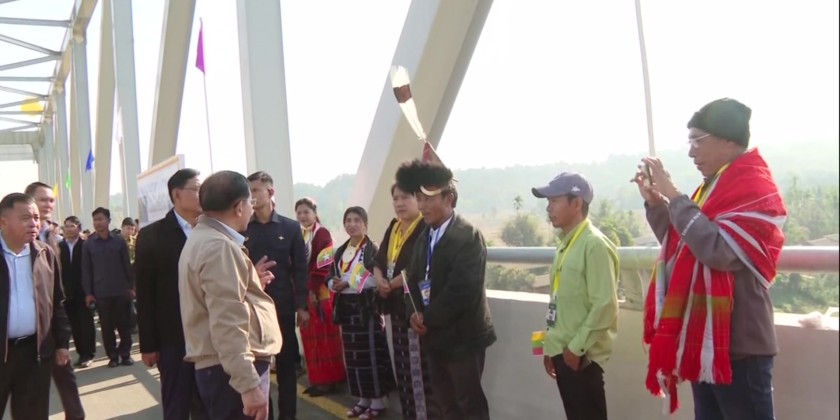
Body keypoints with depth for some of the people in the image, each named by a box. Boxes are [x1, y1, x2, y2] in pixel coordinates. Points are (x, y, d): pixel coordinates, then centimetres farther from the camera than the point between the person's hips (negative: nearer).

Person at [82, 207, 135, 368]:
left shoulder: (119, 241, 1)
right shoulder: (88, 244, 0)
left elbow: (127, 265, 4)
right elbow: (86, 270, 1)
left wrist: (131, 286, 3)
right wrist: (88, 292, -1)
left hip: (121, 291, 0)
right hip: (101, 293, 0)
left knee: (124, 324, 4)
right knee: (107, 326, 6)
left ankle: (125, 354, 15)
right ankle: (113, 356, 15)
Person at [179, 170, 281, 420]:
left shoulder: (203, 238, 17)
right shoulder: (220, 246, -17)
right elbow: (227, 324, -26)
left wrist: (249, 282, 20)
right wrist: (249, 385, -28)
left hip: (224, 367, 11)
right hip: (232, 371, -10)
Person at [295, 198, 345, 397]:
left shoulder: (322, 234, -8)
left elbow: (324, 266, -15)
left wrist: (312, 289, -20)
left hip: (320, 294, -7)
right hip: (304, 293, 7)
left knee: (324, 337, -1)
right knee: (310, 338, 11)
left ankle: (329, 380, 6)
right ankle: (317, 379, 19)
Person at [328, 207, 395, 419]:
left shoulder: (372, 249, -7)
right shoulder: (341, 251, 13)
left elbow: (375, 278, -16)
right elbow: (331, 276, 12)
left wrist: (348, 283, -17)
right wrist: (334, 284, -9)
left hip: (367, 307, -6)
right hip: (346, 308, 7)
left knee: (372, 353, -2)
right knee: (352, 355, 10)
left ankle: (378, 400, 7)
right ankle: (362, 399, 21)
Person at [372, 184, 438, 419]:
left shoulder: (426, 228, -12)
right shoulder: (393, 228, 13)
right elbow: (379, 261, 15)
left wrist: (391, 285, -9)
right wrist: (379, 280, -7)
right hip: (397, 306, 8)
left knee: (421, 370, -6)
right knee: (403, 368, 14)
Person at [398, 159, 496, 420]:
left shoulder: (468, 236, -17)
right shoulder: (425, 236, 9)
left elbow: (462, 290, -24)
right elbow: (415, 279, 12)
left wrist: (428, 318, -15)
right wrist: (415, 314, -5)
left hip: (462, 335, -8)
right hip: (435, 336, 8)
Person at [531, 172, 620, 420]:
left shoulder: (595, 244, -15)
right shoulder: (566, 244, 12)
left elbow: (605, 306, -19)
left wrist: (577, 346, -16)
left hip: (581, 356, -8)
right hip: (563, 352, 8)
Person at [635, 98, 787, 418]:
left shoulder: (756, 188, -13)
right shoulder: (713, 187, 14)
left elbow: (718, 250, -27)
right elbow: (680, 248, 21)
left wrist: (674, 196, -21)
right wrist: (655, 202, 7)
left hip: (739, 344, -9)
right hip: (705, 341, 9)